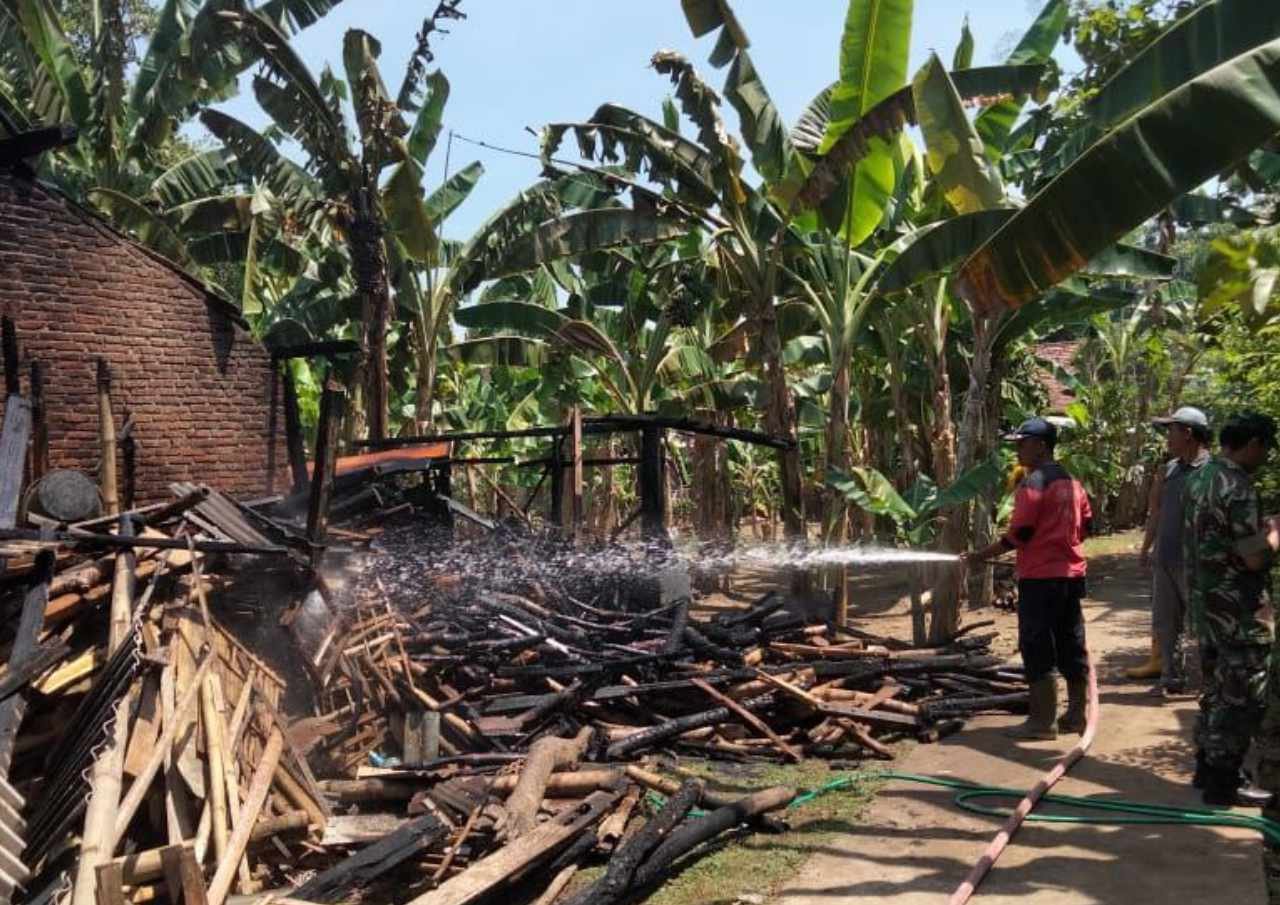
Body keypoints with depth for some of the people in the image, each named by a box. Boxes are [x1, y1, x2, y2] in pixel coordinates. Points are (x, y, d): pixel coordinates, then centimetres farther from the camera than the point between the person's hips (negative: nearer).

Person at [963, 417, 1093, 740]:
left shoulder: (1033, 483, -14)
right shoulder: (1071, 480, 13)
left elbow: (1019, 534, -17)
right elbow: (1085, 524, 17)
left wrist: (981, 556, -11)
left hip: (1040, 577, -9)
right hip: (1072, 573, 9)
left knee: (1037, 649, -3)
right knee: (1071, 647, 12)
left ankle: (1042, 720, 0)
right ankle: (1077, 715, 19)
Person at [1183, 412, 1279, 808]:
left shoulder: (1199, 477, 10)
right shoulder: (1237, 485, -19)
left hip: (1204, 598, 9)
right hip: (1237, 607, -9)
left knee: (1217, 688, 18)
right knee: (1244, 696, 0)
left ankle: (1208, 767, 26)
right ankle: (1225, 782, 5)